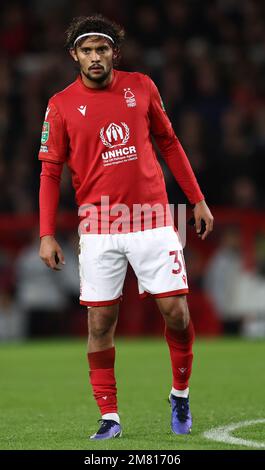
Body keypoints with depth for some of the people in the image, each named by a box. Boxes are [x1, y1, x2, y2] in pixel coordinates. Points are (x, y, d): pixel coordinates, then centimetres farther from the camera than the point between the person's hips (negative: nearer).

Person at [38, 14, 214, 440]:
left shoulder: (141, 87, 4)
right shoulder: (62, 105, -1)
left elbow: (168, 143, 14)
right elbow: (50, 172, 2)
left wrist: (197, 200, 13)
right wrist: (47, 234, -5)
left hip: (152, 220, 1)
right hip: (98, 226, -1)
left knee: (176, 313, -3)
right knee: (100, 321, 0)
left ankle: (181, 395, 20)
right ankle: (109, 417, 9)